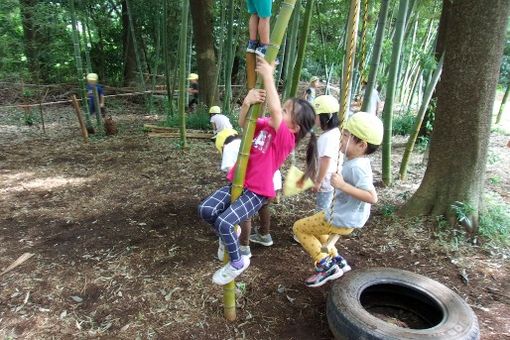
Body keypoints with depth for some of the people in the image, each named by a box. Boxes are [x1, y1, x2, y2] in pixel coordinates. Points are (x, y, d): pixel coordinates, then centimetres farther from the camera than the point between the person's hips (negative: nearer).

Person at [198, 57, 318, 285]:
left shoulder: (286, 138, -17)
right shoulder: (264, 125, 5)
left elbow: (274, 110, -31)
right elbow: (243, 123, -1)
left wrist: (268, 76, -28)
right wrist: (247, 103, -20)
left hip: (257, 192, -7)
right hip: (237, 183, 7)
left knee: (224, 222, -21)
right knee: (206, 210, -7)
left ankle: (238, 263, 6)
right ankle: (229, 235, 21)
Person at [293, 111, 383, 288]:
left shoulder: (356, 167, -27)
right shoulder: (356, 162, 2)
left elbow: (372, 197, -34)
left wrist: (342, 185, -35)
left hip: (342, 220, -10)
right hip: (345, 215, 10)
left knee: (299, 227, 3)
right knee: (313, 225, 30)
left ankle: (327, 267, 3)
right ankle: (337, 261, 29)